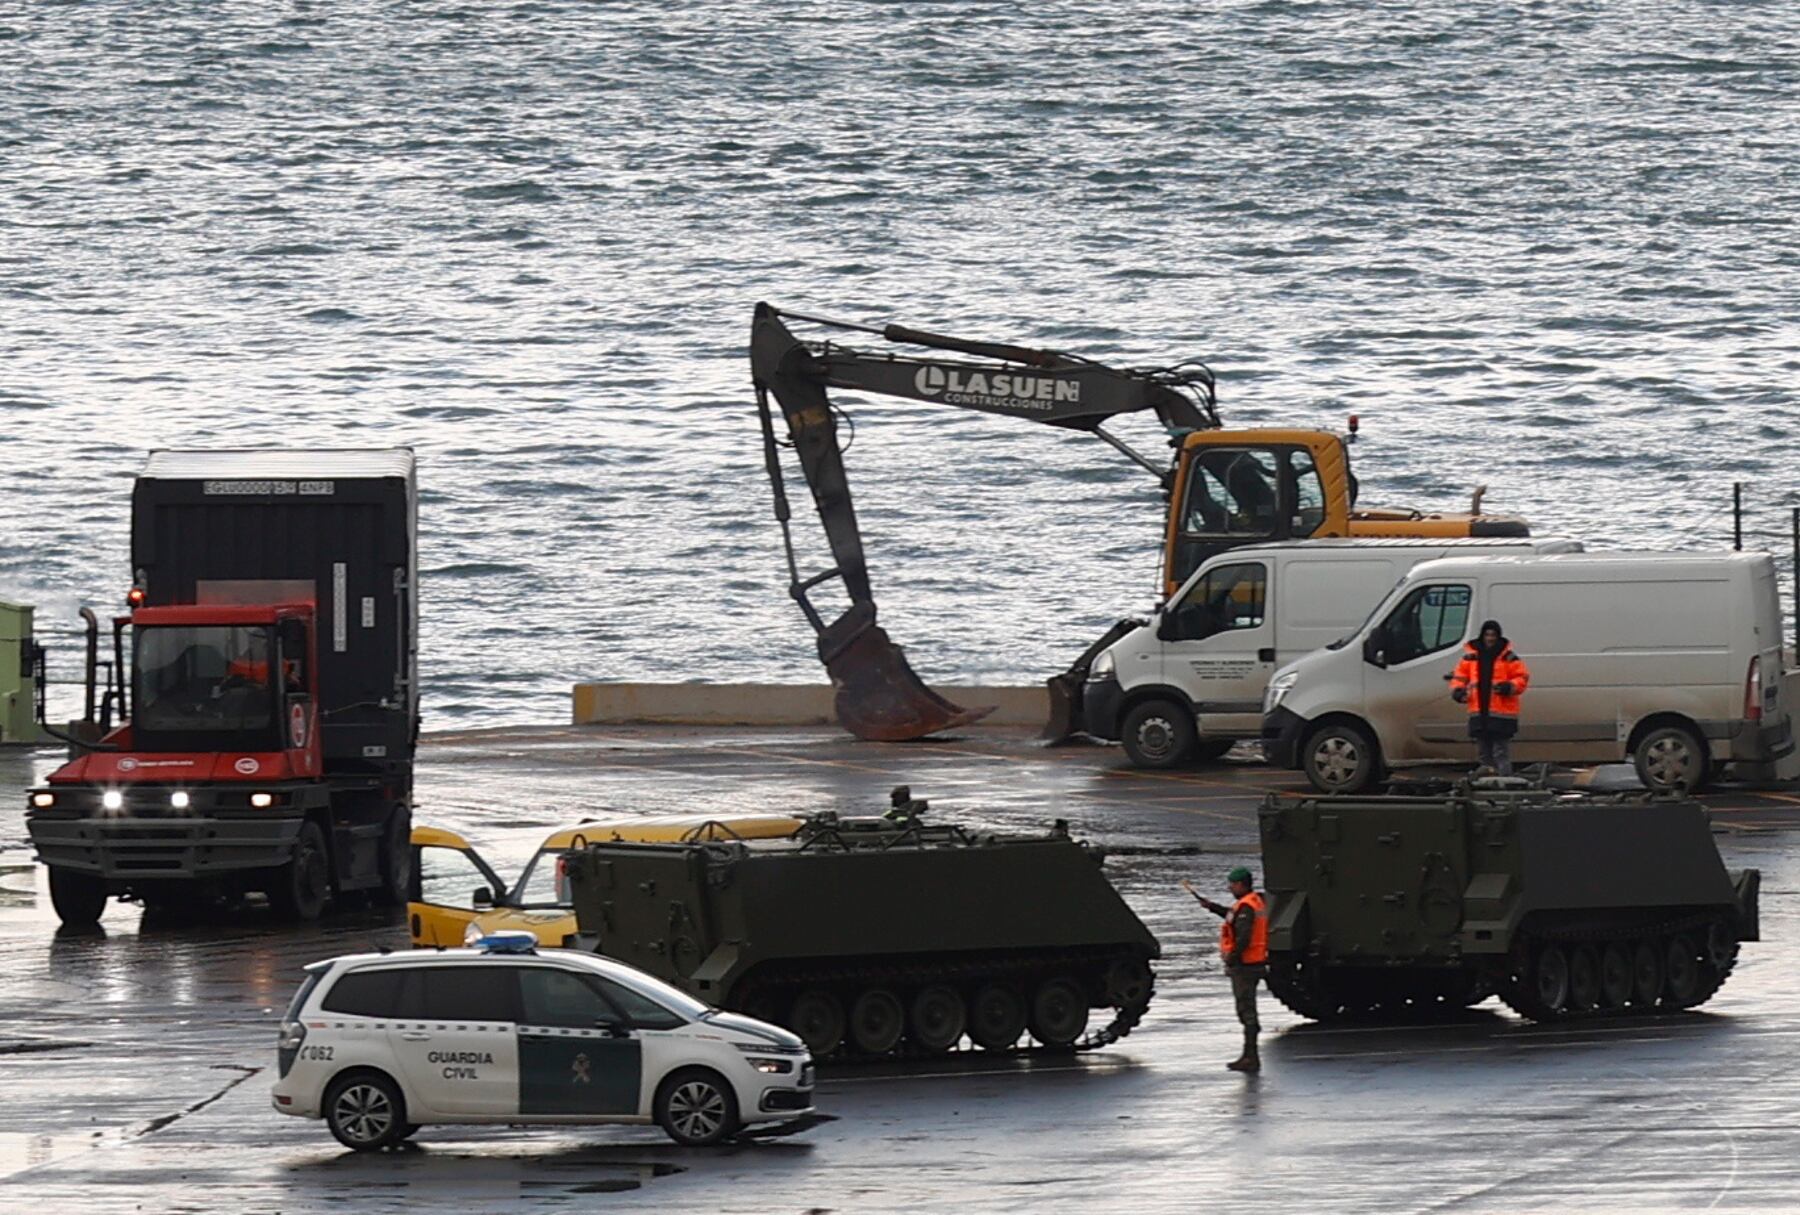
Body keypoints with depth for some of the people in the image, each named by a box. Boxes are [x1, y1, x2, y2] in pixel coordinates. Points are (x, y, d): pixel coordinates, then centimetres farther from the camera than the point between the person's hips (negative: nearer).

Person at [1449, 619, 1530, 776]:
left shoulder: (1508, 657, 0)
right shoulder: (1471, 656, 9)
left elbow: (1522, 677, 0)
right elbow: (1460, 676, 16)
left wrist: (1509, 687, -18)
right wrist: (1457, 690, -3)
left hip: (1501, 715, -4)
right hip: (1479, 714, 4)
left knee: (1501, 752, -8)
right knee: (1484, 752, 12)